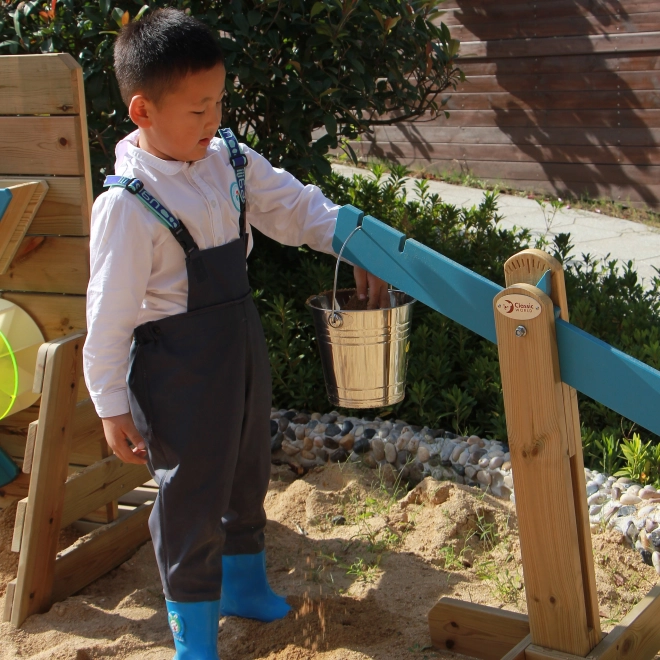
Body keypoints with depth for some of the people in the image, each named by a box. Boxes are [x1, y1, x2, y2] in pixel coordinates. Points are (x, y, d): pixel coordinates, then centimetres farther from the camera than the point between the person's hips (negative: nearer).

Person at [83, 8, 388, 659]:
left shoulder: (230, 162, -3)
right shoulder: (127, 206, -22)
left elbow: (296, 205, 6)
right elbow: (110, 313, -17)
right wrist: (112, 406, -12)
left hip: (241, 349, 7)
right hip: (177, 371, -7)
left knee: (246, 473, 24)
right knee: (190, 497, 5)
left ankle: (244, 583, 49)